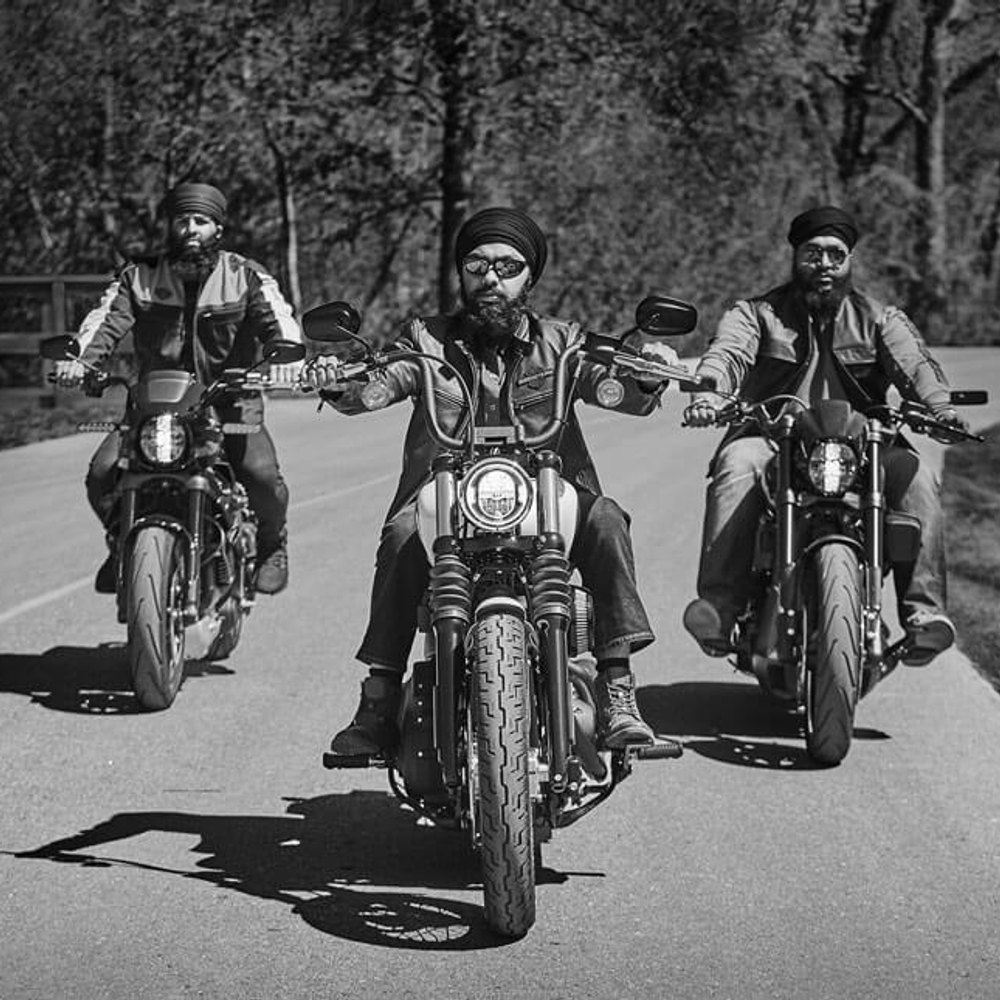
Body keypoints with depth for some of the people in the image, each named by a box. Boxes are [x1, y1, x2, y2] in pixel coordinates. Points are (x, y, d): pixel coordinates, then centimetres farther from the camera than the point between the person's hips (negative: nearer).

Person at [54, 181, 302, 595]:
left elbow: (277, 318, -14)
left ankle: (271, 545, 7)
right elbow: (106, 319, -10)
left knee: (261, 475, -27)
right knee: (102, 473, -18)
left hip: (230, 403, -2)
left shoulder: (246, 277, 0)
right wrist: (77, 359, -31)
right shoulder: (139, 277, 4)